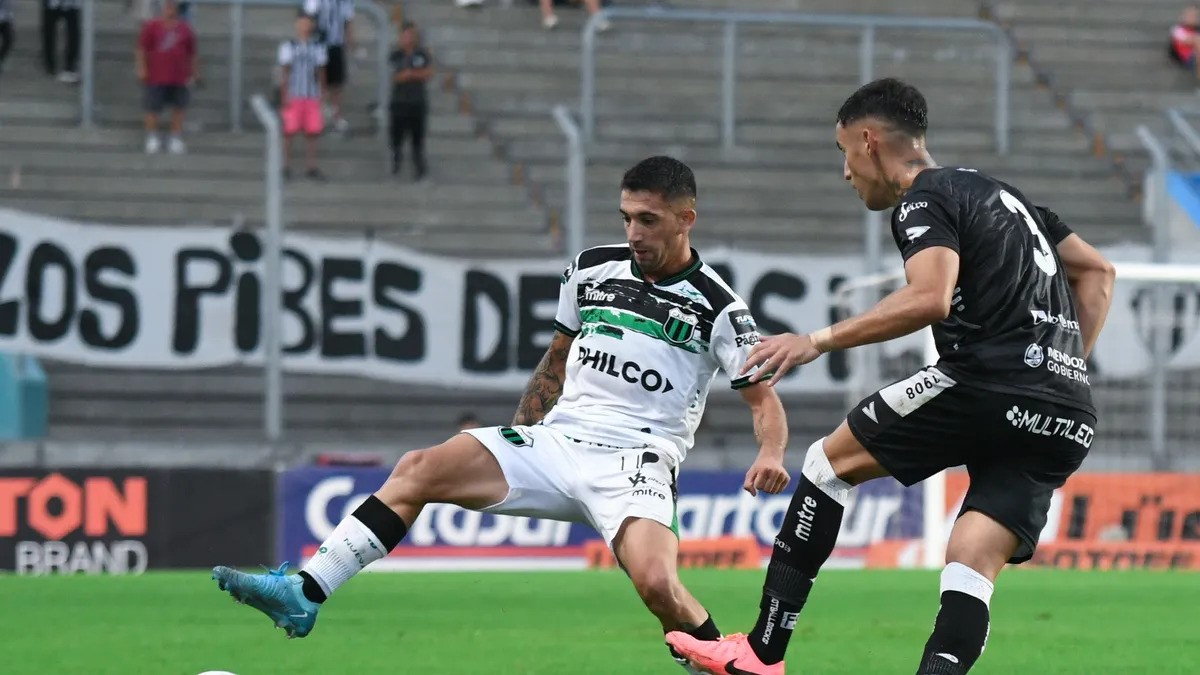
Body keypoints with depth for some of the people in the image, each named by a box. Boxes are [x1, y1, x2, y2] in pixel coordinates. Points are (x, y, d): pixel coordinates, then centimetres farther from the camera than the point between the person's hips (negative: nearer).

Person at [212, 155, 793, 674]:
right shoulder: (592, 269, 10)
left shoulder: (716, 308, -4)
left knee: (654, 581, -32)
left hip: (633, 461, -5)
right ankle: (303, 595, -14)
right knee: (418, 470, -11)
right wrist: (514, 445, 22)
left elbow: (763, 398, -1)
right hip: (555, 440, 5)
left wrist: (770, 456, -22)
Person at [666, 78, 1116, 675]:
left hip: (985, 386, -8)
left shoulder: (923, 201, -2)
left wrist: (817, 342, -17)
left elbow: (930, 299, -21)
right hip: (1067, 425, 8)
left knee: (832, 459, 11)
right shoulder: (997, 191, 26)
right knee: (971, 573, 0)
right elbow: (1096, 273, 32)